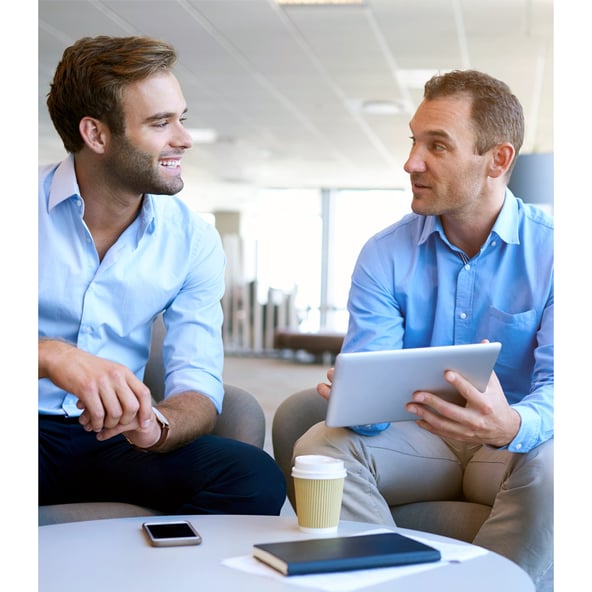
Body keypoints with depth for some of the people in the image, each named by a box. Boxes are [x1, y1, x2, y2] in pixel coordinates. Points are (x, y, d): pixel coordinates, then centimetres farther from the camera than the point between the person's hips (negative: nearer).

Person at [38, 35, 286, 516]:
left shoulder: (193, 239, 3)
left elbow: (199, 386, -2)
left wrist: (155, 427, -25)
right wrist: (53, 355, -35)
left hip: (113, 438, 4)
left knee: (256, 478, -22)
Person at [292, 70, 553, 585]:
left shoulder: (550, 251, -7)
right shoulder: (385, 255, -1)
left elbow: (555, 387, -16)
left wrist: (511, 426, -40)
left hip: (510, 449, -2)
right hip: (416, 440, 2)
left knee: (551, 464, -34)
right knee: (320, 446, -24)